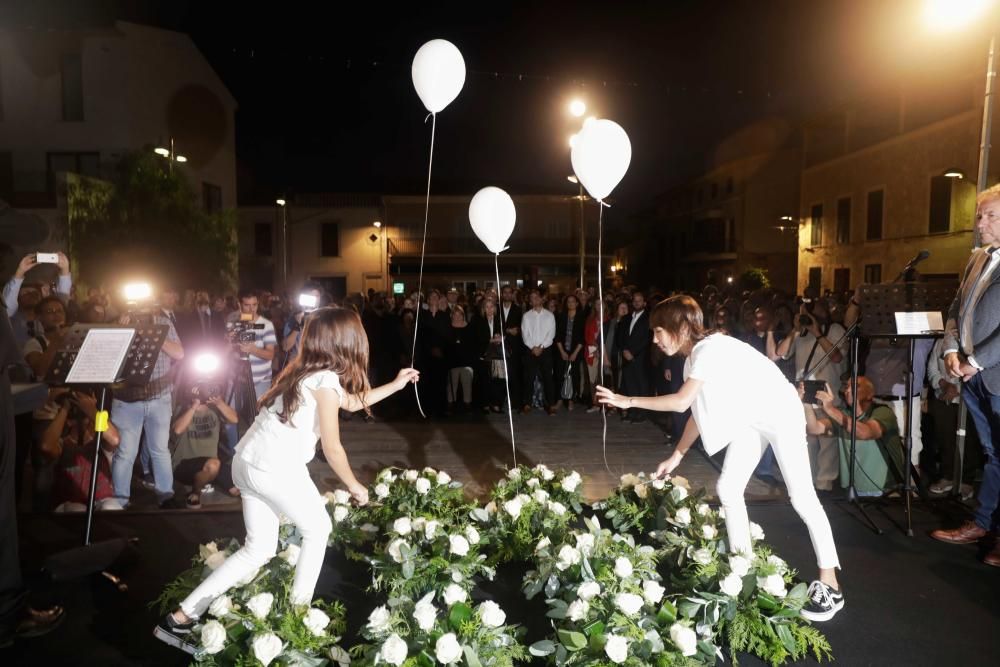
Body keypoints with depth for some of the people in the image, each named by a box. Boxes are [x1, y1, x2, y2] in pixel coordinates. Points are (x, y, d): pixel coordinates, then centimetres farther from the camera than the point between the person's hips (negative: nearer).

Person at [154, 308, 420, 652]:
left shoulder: (307, 370, 14)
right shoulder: (326, 380, -14)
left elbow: (350, 401, 26)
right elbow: (332, 448, -11)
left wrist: (396, 385, 29)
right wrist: (354, 485, 3)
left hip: (248, 462, 9)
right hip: (276, 468, -9)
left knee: (260, 549, 17)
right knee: (318, 529, 14)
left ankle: (180, 617, 18)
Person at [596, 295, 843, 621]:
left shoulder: (711, 349, -27)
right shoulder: (694, 356, 2)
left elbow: (681, 401, -34)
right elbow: (698, 411, 6)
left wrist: (627, 401, -29)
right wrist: (676, 456, 7)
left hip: (780, 414, -9)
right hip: (748, 420, 9)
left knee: (801, 497, -8)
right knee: (728, 489, 4)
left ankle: (829, 585, 3)